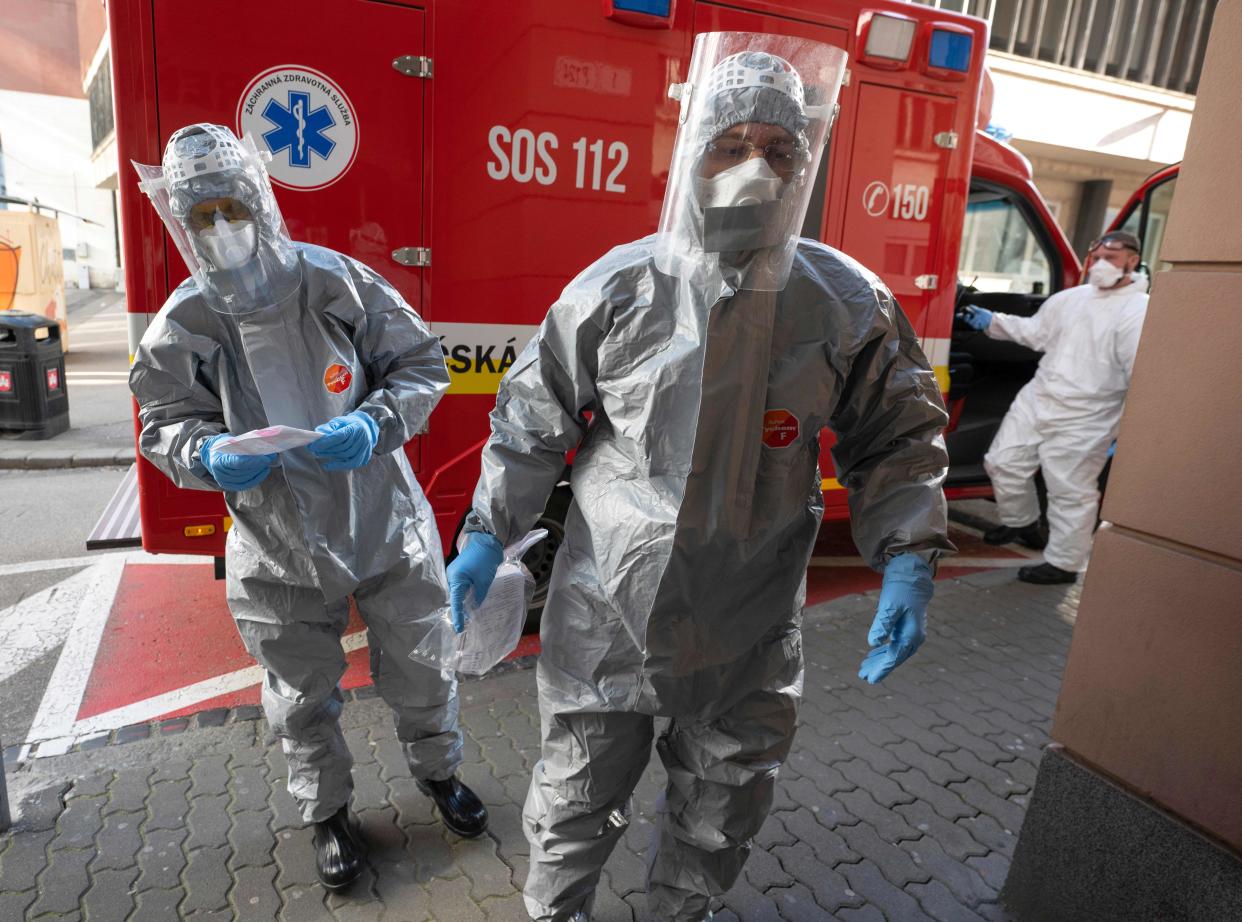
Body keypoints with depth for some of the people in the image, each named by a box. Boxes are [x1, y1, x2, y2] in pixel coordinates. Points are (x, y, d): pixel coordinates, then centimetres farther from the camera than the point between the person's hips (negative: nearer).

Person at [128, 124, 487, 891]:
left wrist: (375, 423, -25)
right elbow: (165, 424, 1)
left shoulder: (339, 282, -12)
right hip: (280, 552, 1)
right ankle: (327, 812, 46)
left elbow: (422, 364, -7)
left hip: (389, 528, -1)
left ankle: (439, 771, 47)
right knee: (303, 697, 18)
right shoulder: (183, 325, -8)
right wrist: (211, 455, -22)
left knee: (420, 669, 17)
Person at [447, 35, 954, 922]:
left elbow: (896, 439, 3)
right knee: (580, 789, 16)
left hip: (749, 628, 2)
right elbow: (534, 417, 0)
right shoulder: (616, 289, -10)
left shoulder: (850, 304, -7)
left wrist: (908, 562, -8)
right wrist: (487, 532, -2)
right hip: (609, 608, -1)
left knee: (726, 800, 21)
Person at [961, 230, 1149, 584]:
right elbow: (1034, 331, 23)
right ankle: (1022, 523, 40)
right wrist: (992, 322, 13)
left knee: (1071, 492, 1)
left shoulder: (1139, 312, -13)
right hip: (1035, 401, 7)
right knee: (1003, 462, 15)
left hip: (1082, 422, -7)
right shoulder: (1071, 298, 10)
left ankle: (1063, 563, 17)